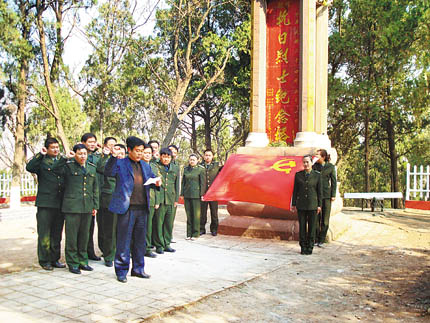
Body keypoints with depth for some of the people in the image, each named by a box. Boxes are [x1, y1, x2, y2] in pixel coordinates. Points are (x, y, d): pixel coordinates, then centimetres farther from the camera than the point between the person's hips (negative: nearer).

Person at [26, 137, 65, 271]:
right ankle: (44, 260, 10)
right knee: (44, 234, 0)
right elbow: (29, 167, -18)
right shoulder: (41, 161, 2)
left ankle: (55, 259, 20)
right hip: (45, 204, -4)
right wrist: (40, 155, -16)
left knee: (57, 233, 11)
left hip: (60, 204, 5)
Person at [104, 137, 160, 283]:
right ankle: (121, 271, 12)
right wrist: (114, 156, -28)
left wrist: (156, 182, 1)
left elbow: (152, 177, 24)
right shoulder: (120, 163, -1)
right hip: (127, 208, -6)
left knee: (140, 240, 13)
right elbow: (108, 172, -15)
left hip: (142, 208, 6)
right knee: (124, 240, 1)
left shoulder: (145, 165, 16)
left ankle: (138, 269, 25)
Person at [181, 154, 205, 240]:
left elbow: (202, 183, -2)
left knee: (196, 214, 0)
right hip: (187, 194, 4)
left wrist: (202, 194, -7)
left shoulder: (201, 169, 0)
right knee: (188, 214, 7)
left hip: (196, 194, -4)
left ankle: (195, 234, 9)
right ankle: (189, 234, 14)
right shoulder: (185, 169, 11)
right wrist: (182, 193, 8)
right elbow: (183, 182, 13)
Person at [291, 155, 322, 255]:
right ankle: (303, 247, 14)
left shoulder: (317, 175, 0)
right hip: (301, 204, 1)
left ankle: (310, 247, 15)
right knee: (302, 226, 4)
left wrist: (319, 205, -1)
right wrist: (293, 204, 4)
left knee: (312, 226, 4)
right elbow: (295, 190, 6)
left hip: (313, 204, -1)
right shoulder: (298, 175, 3)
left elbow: (319, 191, 2)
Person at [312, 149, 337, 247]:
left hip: (326, 194, -1)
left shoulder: (331, 167, 0)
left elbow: (333, 181, 3)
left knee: (325, 218, 2)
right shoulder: (314, 166, 4)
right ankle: (315, 240, 10)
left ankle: (321, 240, 11)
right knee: (316, 217, 1)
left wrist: (333, 195, -3)